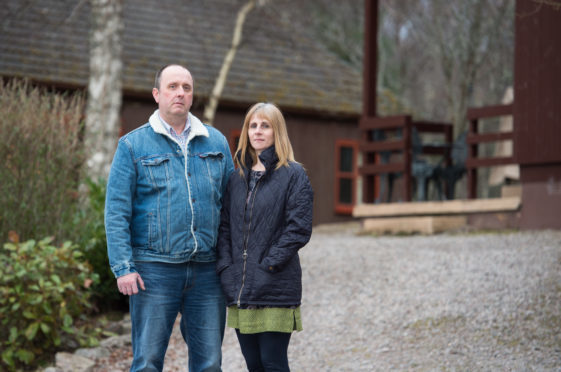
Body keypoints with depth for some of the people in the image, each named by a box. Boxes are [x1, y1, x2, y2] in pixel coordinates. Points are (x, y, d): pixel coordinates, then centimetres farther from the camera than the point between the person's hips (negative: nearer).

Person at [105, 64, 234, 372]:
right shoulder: (134, 145, 1)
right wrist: (123, 267, -11)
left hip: (207, 270, 3)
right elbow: (116, 211, -2)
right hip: (155, 269, -3)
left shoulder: (216, 142, 12)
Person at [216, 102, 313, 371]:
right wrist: (225, 266, -1)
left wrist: (269, 264, -14)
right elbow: (225, 225, 12)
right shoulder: (237, 177, 14)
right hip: (240, 291, 5)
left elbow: (298, 228, -9)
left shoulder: (293, 175, -2)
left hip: (276, 289, -5)